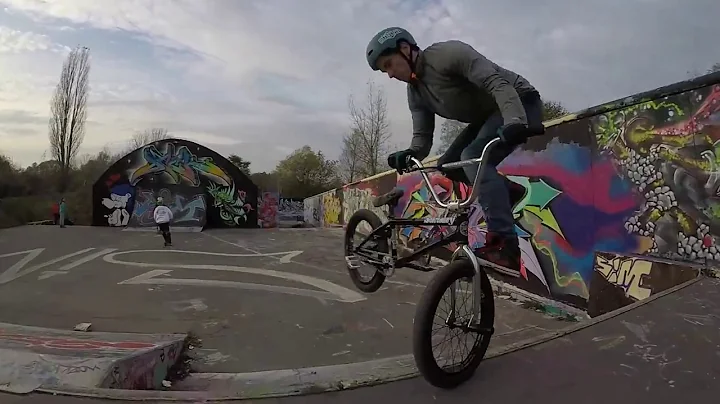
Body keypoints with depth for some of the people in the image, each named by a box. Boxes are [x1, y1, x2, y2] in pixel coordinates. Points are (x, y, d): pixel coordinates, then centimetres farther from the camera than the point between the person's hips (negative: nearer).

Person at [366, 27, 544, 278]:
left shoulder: (448, 53, -20)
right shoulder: (415, 92, 4)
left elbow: (497, 82, -30)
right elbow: (422, 136, -2)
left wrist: (514, 121, -45)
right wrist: (409, 154, -24)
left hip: (520, 103, -8)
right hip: (486, 116, 9)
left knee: (473, 156, -29)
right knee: (449, 166, -3)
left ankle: (505, 246, -32)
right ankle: (508, 193, 8)